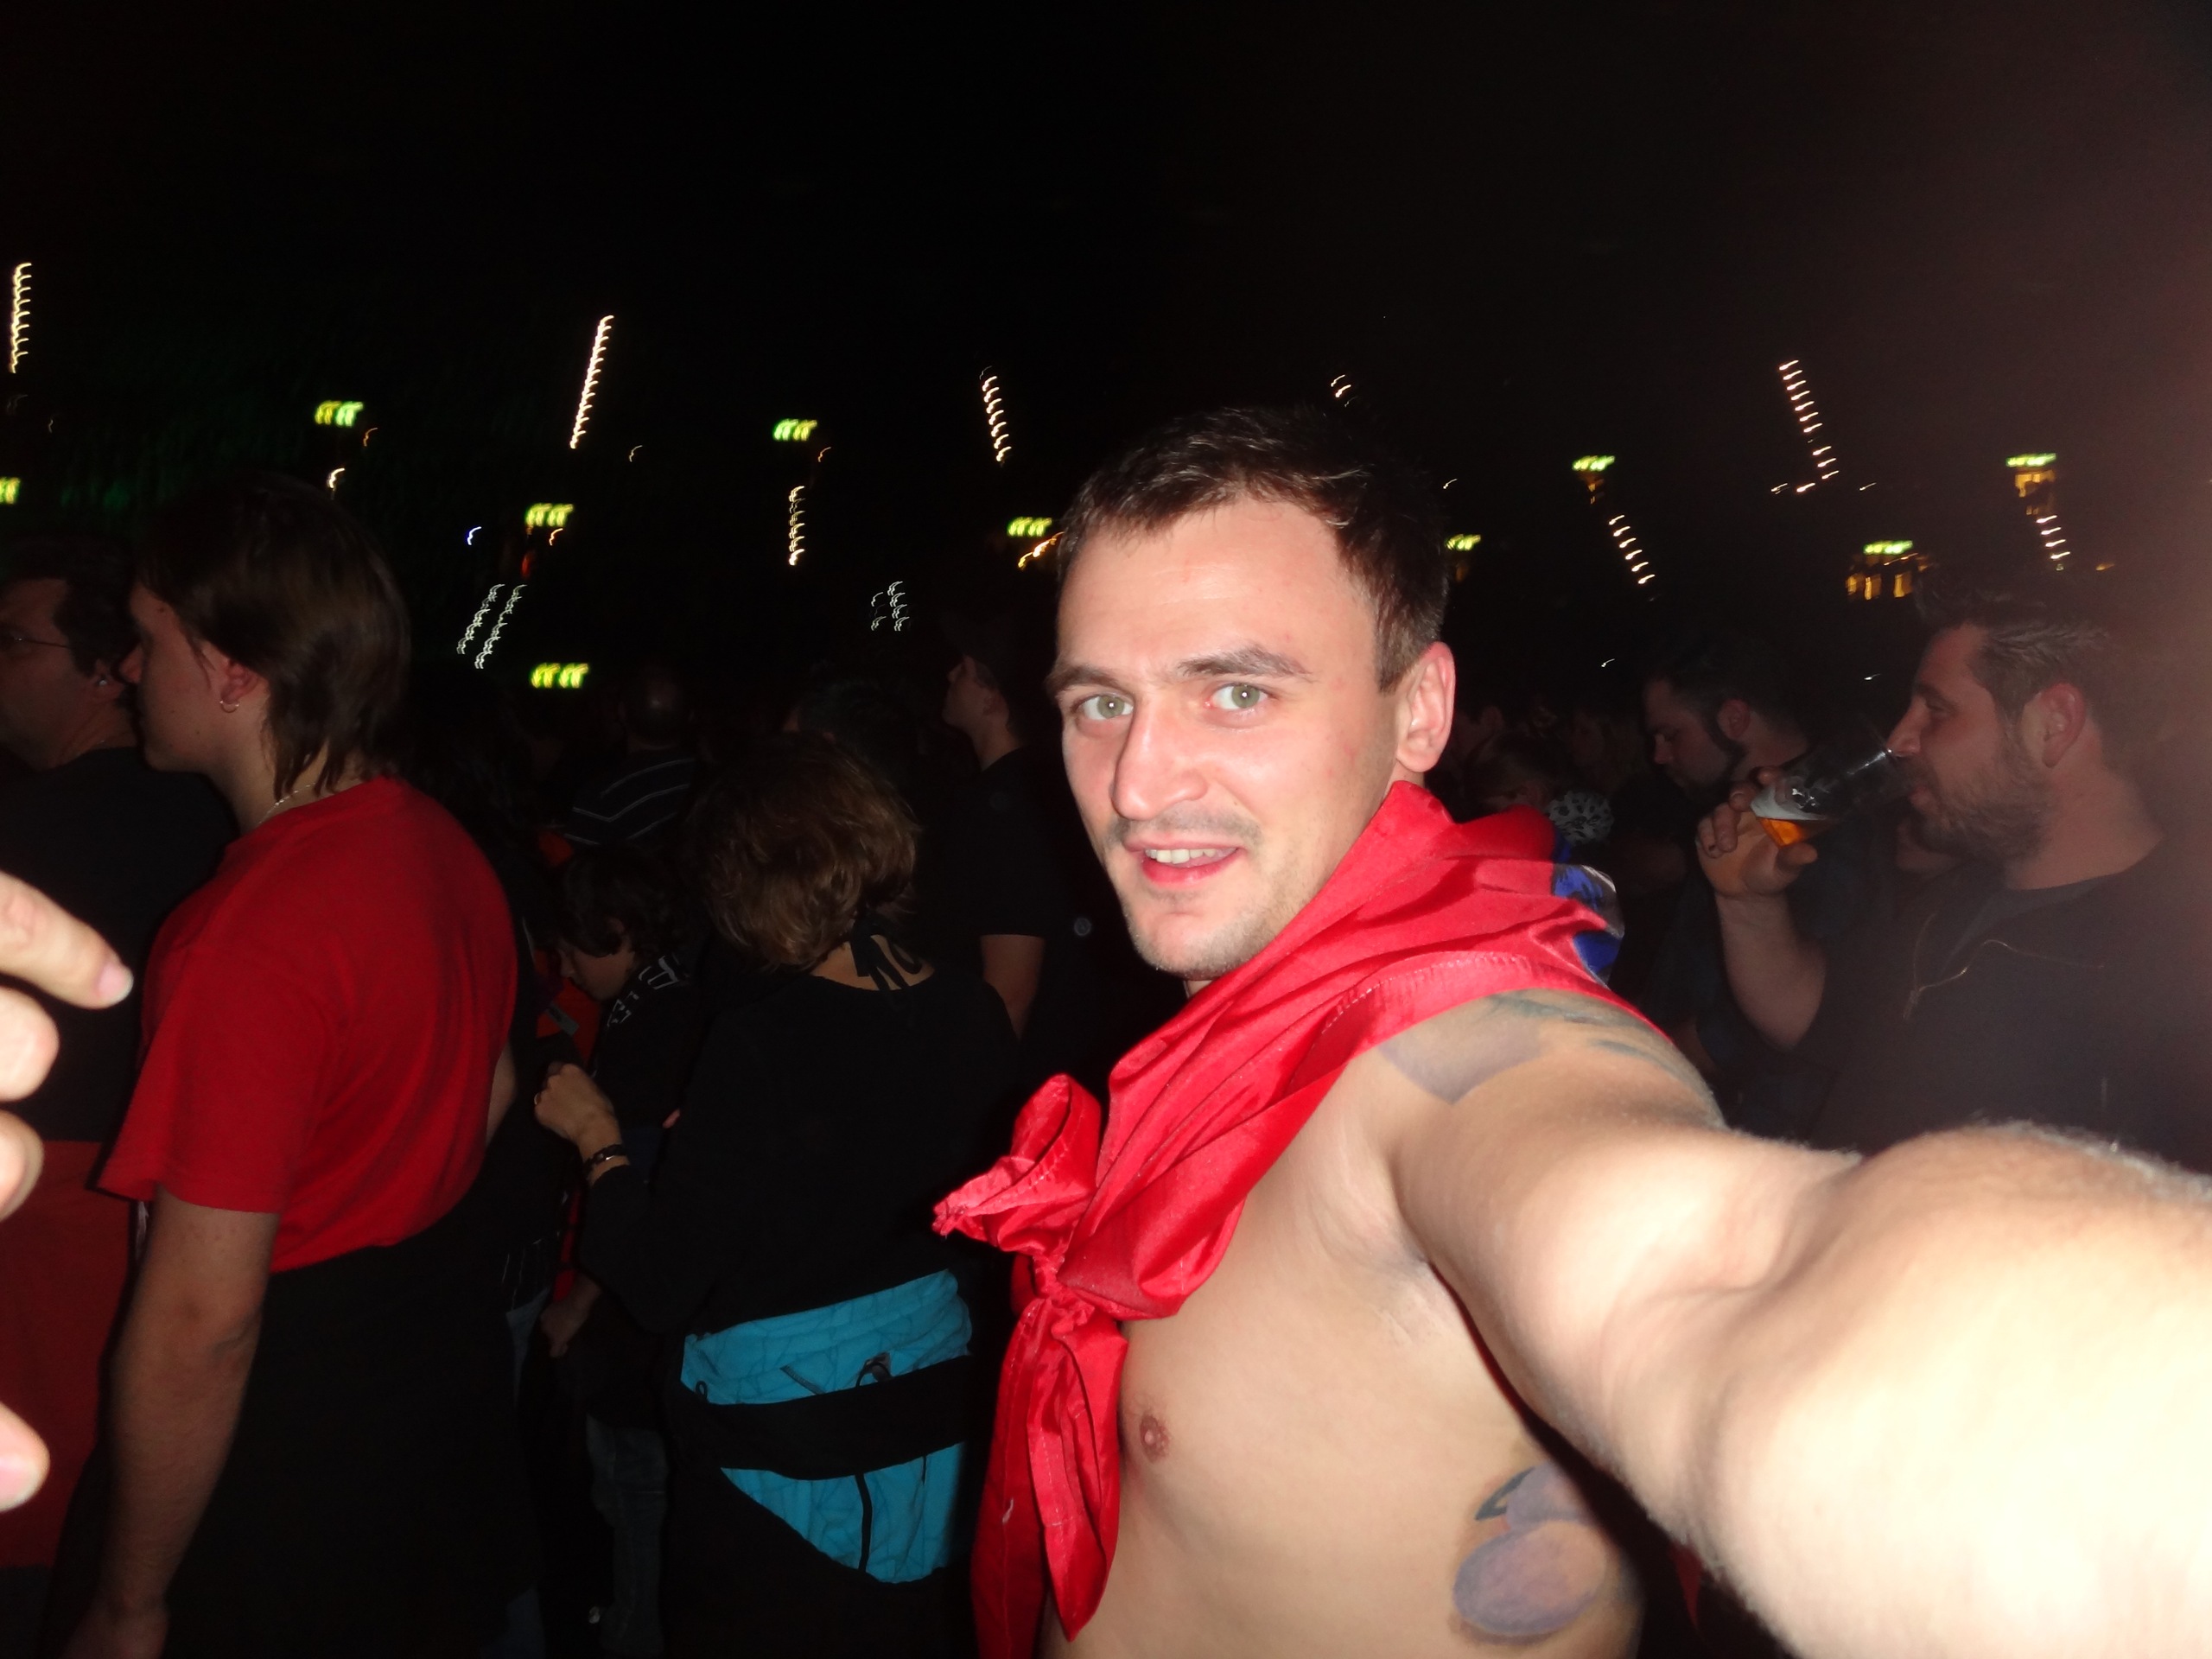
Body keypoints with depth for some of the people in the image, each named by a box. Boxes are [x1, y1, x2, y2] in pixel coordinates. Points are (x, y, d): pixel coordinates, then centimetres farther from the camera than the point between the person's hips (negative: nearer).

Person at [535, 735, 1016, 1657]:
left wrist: (598, 1141, -3)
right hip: (928, 1412, 5)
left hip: (776, 1445, -5)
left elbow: (657, 1287, -19)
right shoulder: (973, 1016, -9)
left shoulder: (758, 1048, -26)